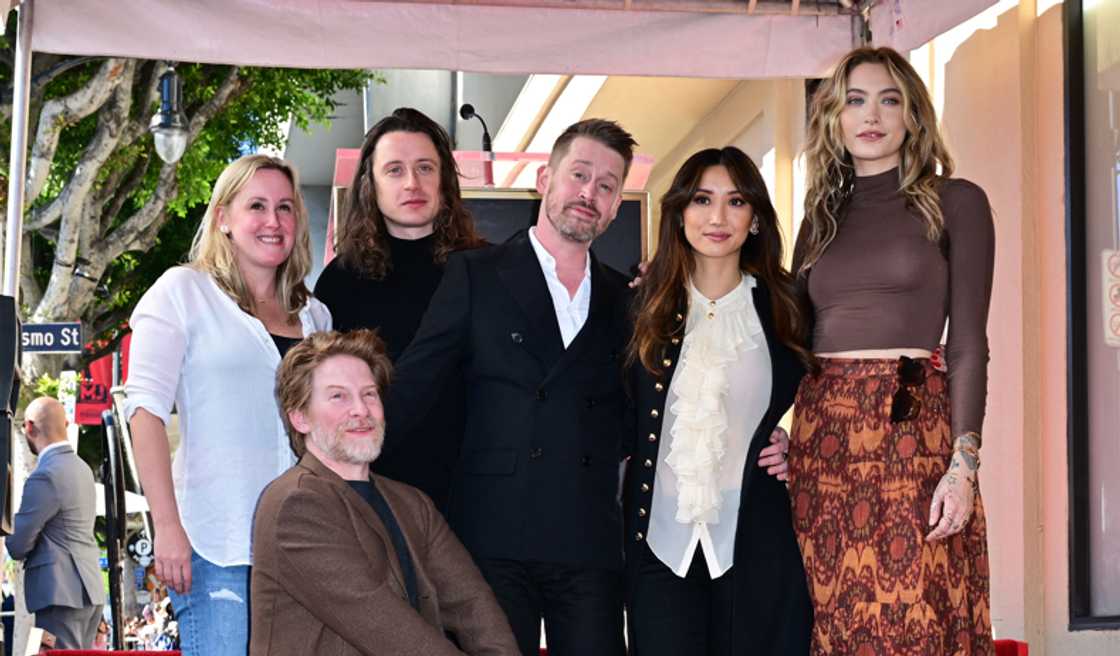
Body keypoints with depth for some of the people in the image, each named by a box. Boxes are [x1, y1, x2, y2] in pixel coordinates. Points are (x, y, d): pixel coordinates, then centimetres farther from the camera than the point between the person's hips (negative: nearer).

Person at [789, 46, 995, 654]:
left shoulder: (954, 202, 4)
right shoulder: (822, 216, 17)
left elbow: (968, 343, -3)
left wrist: (964, 463, -12)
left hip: (912, 428, -4)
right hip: (820, 435, 4)